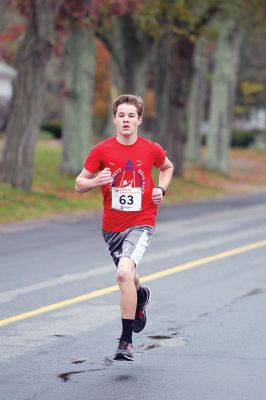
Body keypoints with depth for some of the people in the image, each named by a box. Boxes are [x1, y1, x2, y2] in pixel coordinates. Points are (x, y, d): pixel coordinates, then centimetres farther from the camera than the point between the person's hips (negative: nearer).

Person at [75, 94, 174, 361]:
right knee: (127, 277, 20)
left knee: (124, 273, -25)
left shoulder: (151, 149, -3)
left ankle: (126, 341, -18)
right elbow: (79, 184, 1)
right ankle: (140, 297, 59)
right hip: (112, 226, 3)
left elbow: (167, 167, 20)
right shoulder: (102, 150, -4)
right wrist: (97, 181, -19)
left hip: (141, 223, -3)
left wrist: (161, 189, 2)